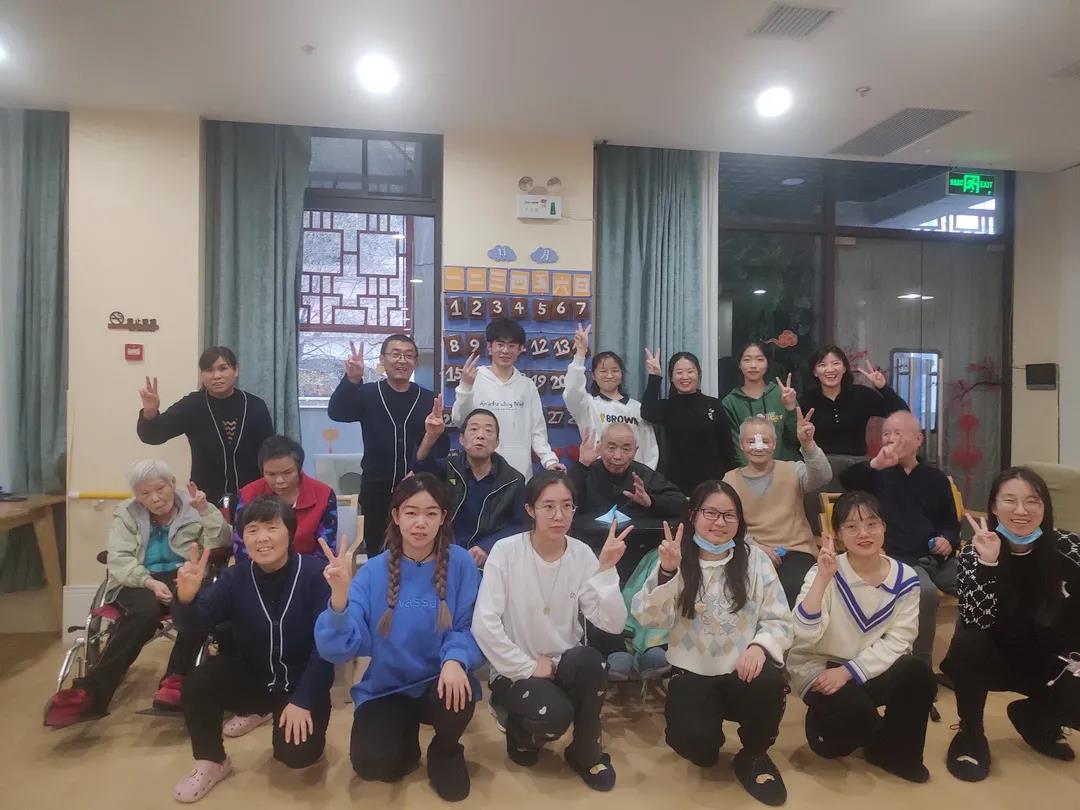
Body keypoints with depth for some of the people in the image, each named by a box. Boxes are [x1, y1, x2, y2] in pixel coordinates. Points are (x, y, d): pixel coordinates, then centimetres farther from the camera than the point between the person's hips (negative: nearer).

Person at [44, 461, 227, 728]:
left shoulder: (192, 508, 7)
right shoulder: (126, 514, 9)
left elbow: (220, 545, -4)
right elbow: (119, 560, -3)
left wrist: (206, 510, -19)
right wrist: (150, 582, -20)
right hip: (139, 582, 0)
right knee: (145, 610, -36)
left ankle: (175, 679, -30)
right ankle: (91, 693, -31)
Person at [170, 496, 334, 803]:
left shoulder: (314, 574, -19)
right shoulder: (235, 577, -7)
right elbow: (196, 625, -19)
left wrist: (303, 700, -22)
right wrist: (186, 598, -42)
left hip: (301, 685, -3)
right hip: (253, 679, 4)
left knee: (297, 753, -23)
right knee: (200, 680, -22)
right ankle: (211, 762, 4)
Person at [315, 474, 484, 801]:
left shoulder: (460, 563, -11)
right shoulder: (373, 572, -10)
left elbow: (468, 628, -8)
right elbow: (338, 649, -16)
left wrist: (455, 660, -30)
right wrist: (340, 598, -34)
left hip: (439, 683, 0)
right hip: (386, 688, 0)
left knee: (457, 695, -33)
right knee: (370, 764, -23)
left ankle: (446, 751, 4)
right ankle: (405, 734, 15)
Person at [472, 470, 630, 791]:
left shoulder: (581, 554, -6)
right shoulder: (506, 551, -15)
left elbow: (613, 624, -15)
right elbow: (484, 625, -19)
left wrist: (606, 569, -25)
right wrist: (528, 668, -17)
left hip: (565, 666, 3)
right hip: (516, 671, -3)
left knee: (589, 659, -30)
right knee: (554, 713, -31)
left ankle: (586, 752, -2)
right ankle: (521, 731, 8)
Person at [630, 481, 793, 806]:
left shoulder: (756, 560, 1)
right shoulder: (676, 559, -3)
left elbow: (780, 621, -2)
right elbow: (649, 618, -12)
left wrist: (760, 645, -24)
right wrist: (666, 572, -27)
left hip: (743, 670, 1)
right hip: (692, 673, -1)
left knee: (769, 684, -33)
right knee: (693, 740, -27)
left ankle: (753, 757, 2)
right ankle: (707, 745, 16)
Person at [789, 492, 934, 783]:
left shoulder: (905, 578, -5)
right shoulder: (824, 573, -15)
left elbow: (898, 640, -9)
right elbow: (804, 636, -27)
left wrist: (849, 672, -20)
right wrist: (823, 579, -37)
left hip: (871, 668, 4)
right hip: (818, 667, -3)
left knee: (919, 674, -23)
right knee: (853, 709, -30)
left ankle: (895, 751, 3)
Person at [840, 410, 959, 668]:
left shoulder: (935, 478, 18)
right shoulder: (877, 473, 7)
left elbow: (951, 522, 23)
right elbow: (847, 479, -16)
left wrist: (949, 541, -1)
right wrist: (874, 464, -36)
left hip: (937, 559, 5)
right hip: (898, 559, -4)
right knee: (925, 592, -34)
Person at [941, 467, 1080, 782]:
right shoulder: (974, 552, -16)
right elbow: (976, 622, -26)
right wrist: (987, 563, -36)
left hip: (1050, 661, 2)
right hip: (996, 658, -1)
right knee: (966, 643, -33)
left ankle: (1034, 717, 14)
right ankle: (970, 734, -6)